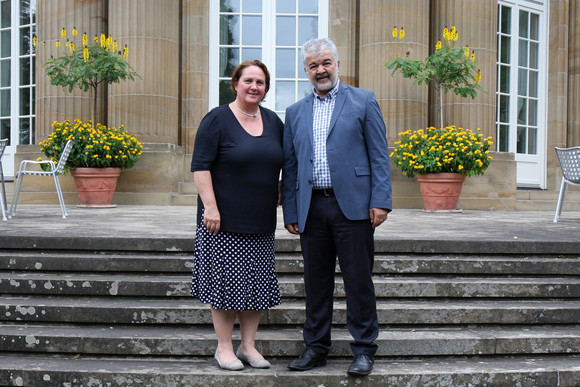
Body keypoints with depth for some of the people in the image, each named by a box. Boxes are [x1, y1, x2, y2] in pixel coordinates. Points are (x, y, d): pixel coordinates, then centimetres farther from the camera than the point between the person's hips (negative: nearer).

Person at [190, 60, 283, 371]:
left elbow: (285, 166, 20)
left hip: (261, 222, 5)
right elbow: (200, 167, -10)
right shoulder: (217, 119, -5)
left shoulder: (274, 122, 11)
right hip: (224, 220, -5)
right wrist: (210, 206, -18)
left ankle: (248, 346, 22)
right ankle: (224, 348, 15)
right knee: (226, 282, 1)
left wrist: (283, 201, 14)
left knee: (258, 283, 8)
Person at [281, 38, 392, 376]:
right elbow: (290, 167, 15)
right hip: (312, 208, 4)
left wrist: (380, 202, -9)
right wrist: (290, 213, 9)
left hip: (352, 205, -3)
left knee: (358, 279, 1)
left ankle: (364, 350, 14)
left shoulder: (363, 101, 6)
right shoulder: (295, 113, 15)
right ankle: (316, 348, 23)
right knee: (316, 282, 10)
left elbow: (379, 155, 0)